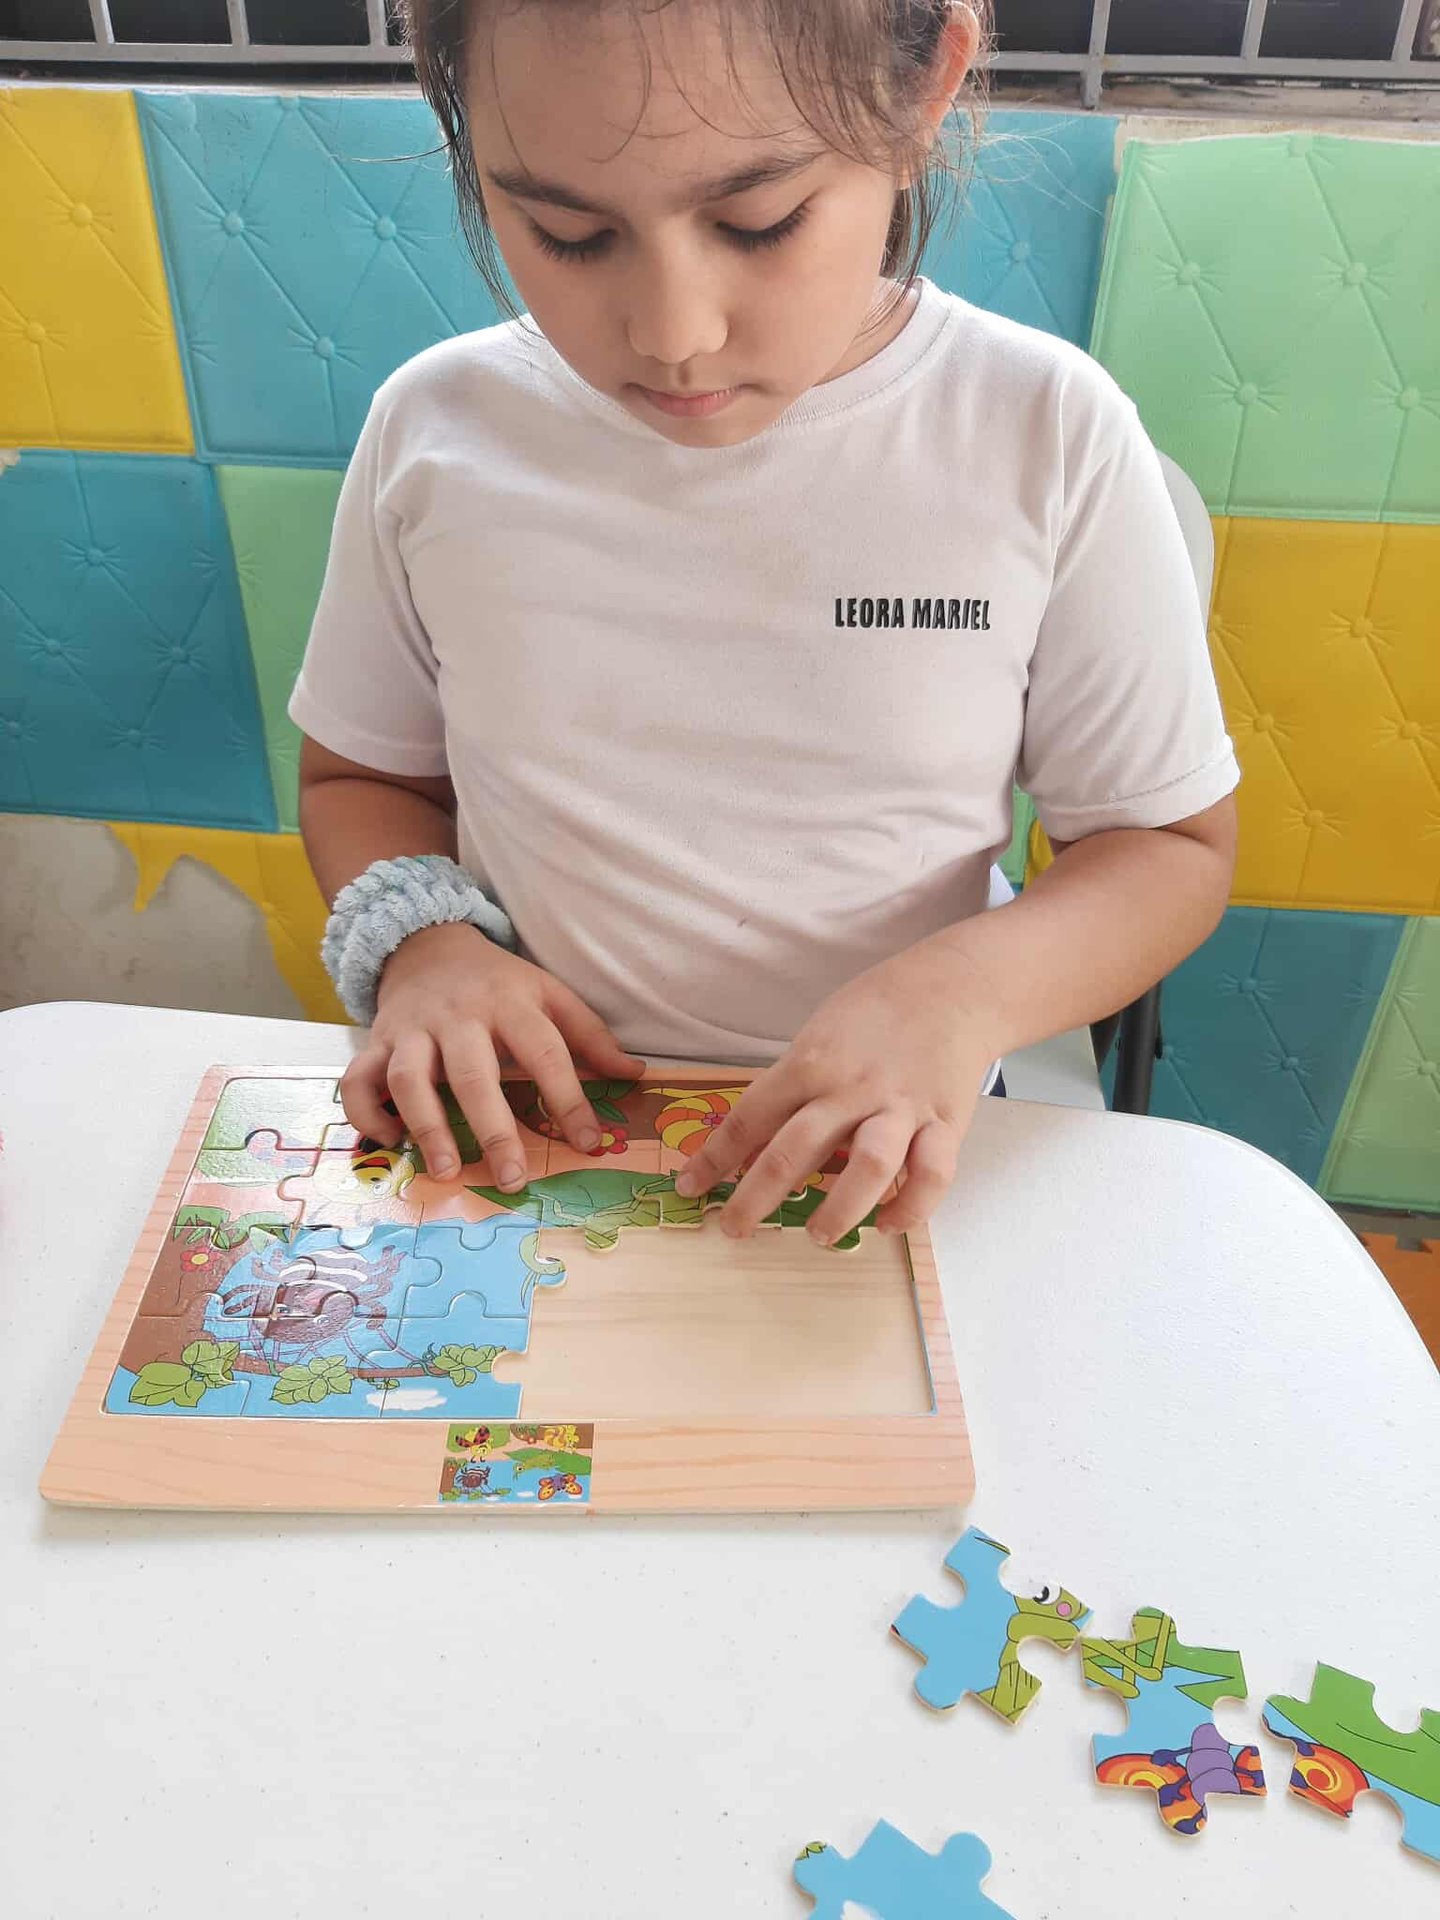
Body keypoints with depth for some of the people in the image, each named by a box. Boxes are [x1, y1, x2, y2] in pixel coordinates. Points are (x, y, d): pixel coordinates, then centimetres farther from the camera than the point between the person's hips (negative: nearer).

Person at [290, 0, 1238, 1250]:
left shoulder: (1046, 437, -10)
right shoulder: (435, 433, -5)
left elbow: (1172, 843, -2)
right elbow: (361, 775, 10)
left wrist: (963, 993, -20)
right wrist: (421, 942, -11)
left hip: (878, 1146, 0)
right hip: (525, 1137, 1)